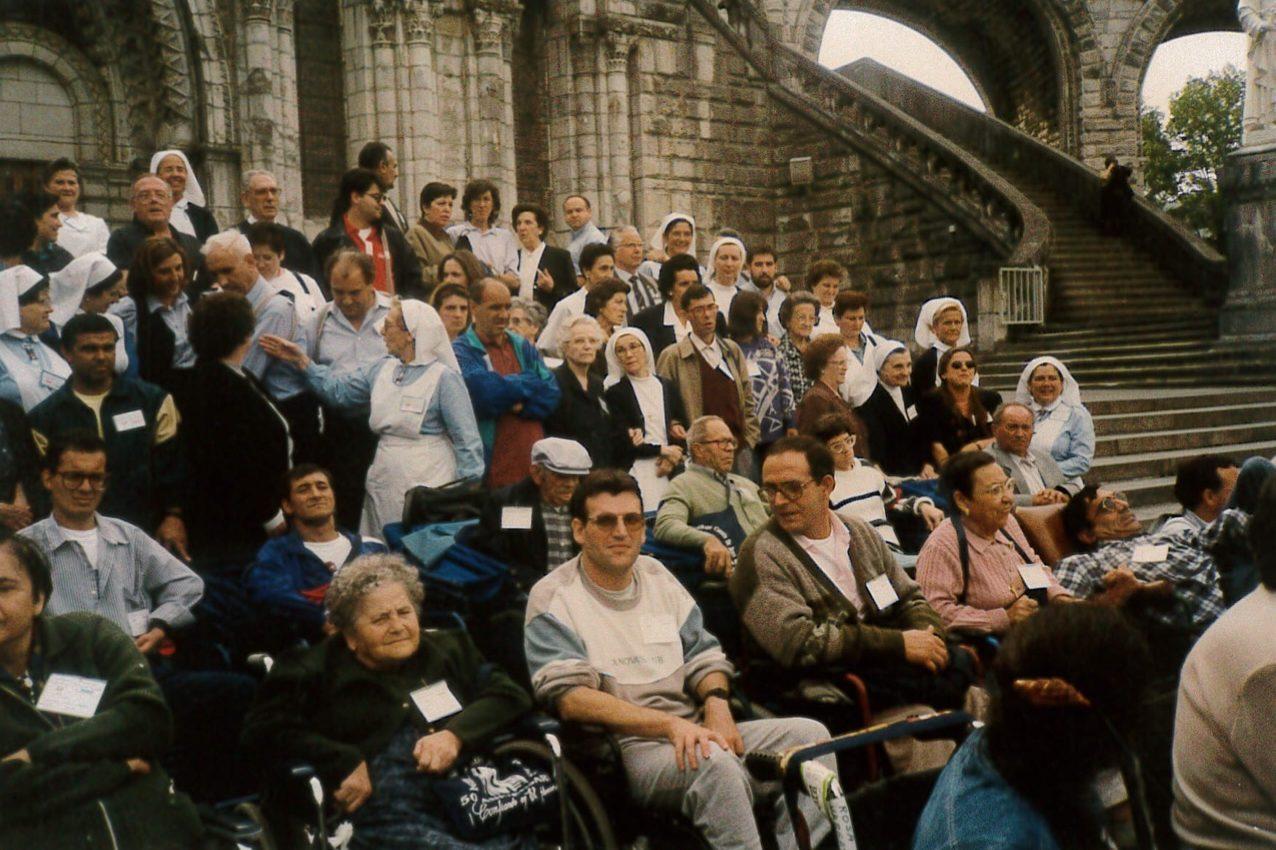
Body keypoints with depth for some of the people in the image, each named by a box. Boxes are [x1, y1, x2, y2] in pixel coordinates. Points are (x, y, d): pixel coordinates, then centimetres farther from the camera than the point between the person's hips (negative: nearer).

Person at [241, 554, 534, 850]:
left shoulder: (449, 648, 24)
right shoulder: (316, 670, 16)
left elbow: (510, 694, 15)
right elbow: (261, 731, 5)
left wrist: (455, 735, -4)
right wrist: (344, 762, -7)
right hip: (389, 818, -3)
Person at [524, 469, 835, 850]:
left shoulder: (657, 575, 17)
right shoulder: (552, 598, -3)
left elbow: (703, 655, 18)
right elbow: (569, 696, -15)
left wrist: (717, 703, -6)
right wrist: (670, 724, -23)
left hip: (696, 732, 7)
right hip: (628, 746, -7)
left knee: (808, 733, -12)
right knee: (713, 762, -35)